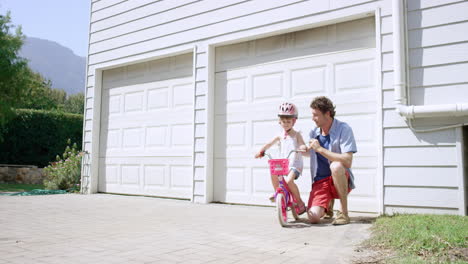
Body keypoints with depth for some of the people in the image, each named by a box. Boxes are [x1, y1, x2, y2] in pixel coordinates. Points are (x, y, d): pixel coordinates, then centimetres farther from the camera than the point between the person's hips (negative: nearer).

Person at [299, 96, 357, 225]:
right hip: (320, 181, 4)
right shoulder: (313, 133, 5)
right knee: (313, 217, -20)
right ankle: (328, 204, 19)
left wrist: (320, 149, -24)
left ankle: (344, 213, -21)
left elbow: (347, 161, -24)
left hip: (341, 180, -4)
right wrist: (305, 149, -1)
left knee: (336, 166, -38)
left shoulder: (343, 129, -12)